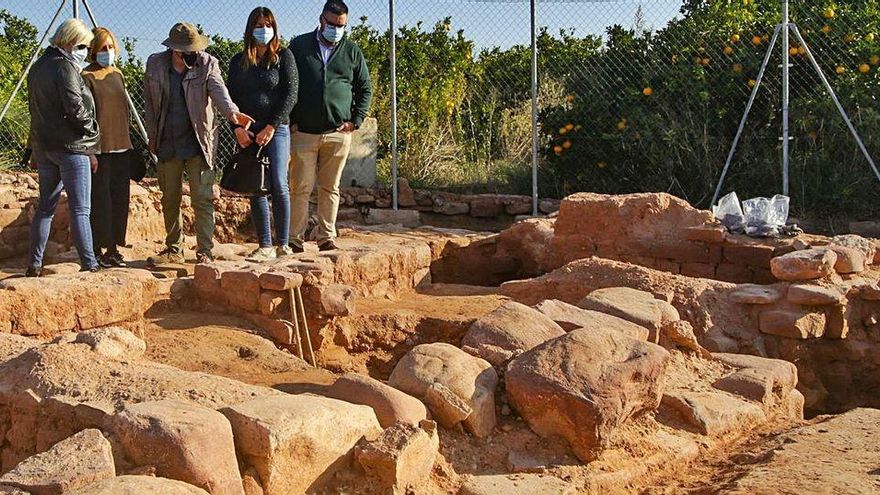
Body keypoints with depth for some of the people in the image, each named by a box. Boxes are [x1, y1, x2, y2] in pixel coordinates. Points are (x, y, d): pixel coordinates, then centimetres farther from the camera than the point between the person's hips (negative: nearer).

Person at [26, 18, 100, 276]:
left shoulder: (38, 67, 15)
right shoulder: (65, 66, -13)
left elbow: (35, 107, 18)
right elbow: (75, 108, -20)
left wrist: (37, 149, 20)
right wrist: (91, 132, -4)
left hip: (43, 146, 8)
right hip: (71, 147, -8)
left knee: (46, 205, 13)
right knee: (80, 209, -4)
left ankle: (35, 265, 16)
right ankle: (89, 265, -2)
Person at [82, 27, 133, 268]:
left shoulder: (118, 74, 14)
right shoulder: (87, 77, -6)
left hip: (121, 146, 7)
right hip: (100, 147, -7)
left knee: (119, 198, 8)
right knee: (100, 198, -4)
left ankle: (113, 248, 17)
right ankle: (98, 250, 4)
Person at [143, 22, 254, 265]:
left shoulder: (207, 64, -8)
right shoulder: (155, 64, 0)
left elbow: (218, 91, -25)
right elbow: (149, 102, 9)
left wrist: (231, 111, -45)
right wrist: (152, 136, 9)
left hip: (198, 143, -3)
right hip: (167, 143, 3)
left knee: (202, 199, -5)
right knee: (170, 199, 13)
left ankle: (205, 251, 4)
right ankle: (174, 249, 26)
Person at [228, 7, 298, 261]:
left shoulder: (283, 56, 4)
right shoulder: (238, 62, 14)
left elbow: (290, 95, -4)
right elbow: (230, 97, 11)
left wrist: (271, 127, -12)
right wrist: (237, 128, -5)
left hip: (276, 129, -3)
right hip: (247, 133, 3)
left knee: (278, 185, -12)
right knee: (256, 190, 1)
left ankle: (283, 243, -6)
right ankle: (265, 246, 4)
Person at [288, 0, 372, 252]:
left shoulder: (352, 51, 10)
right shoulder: (300, 46, 6)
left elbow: (365, 89, 14)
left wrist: (356, 120, 2)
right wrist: (290, 121, 0)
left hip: (338, 133, 1)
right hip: (304, 132, -1)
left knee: (330, 188, 6)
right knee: (301, 188, -1)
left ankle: (326, 236, 12)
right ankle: (296, 238, 4)